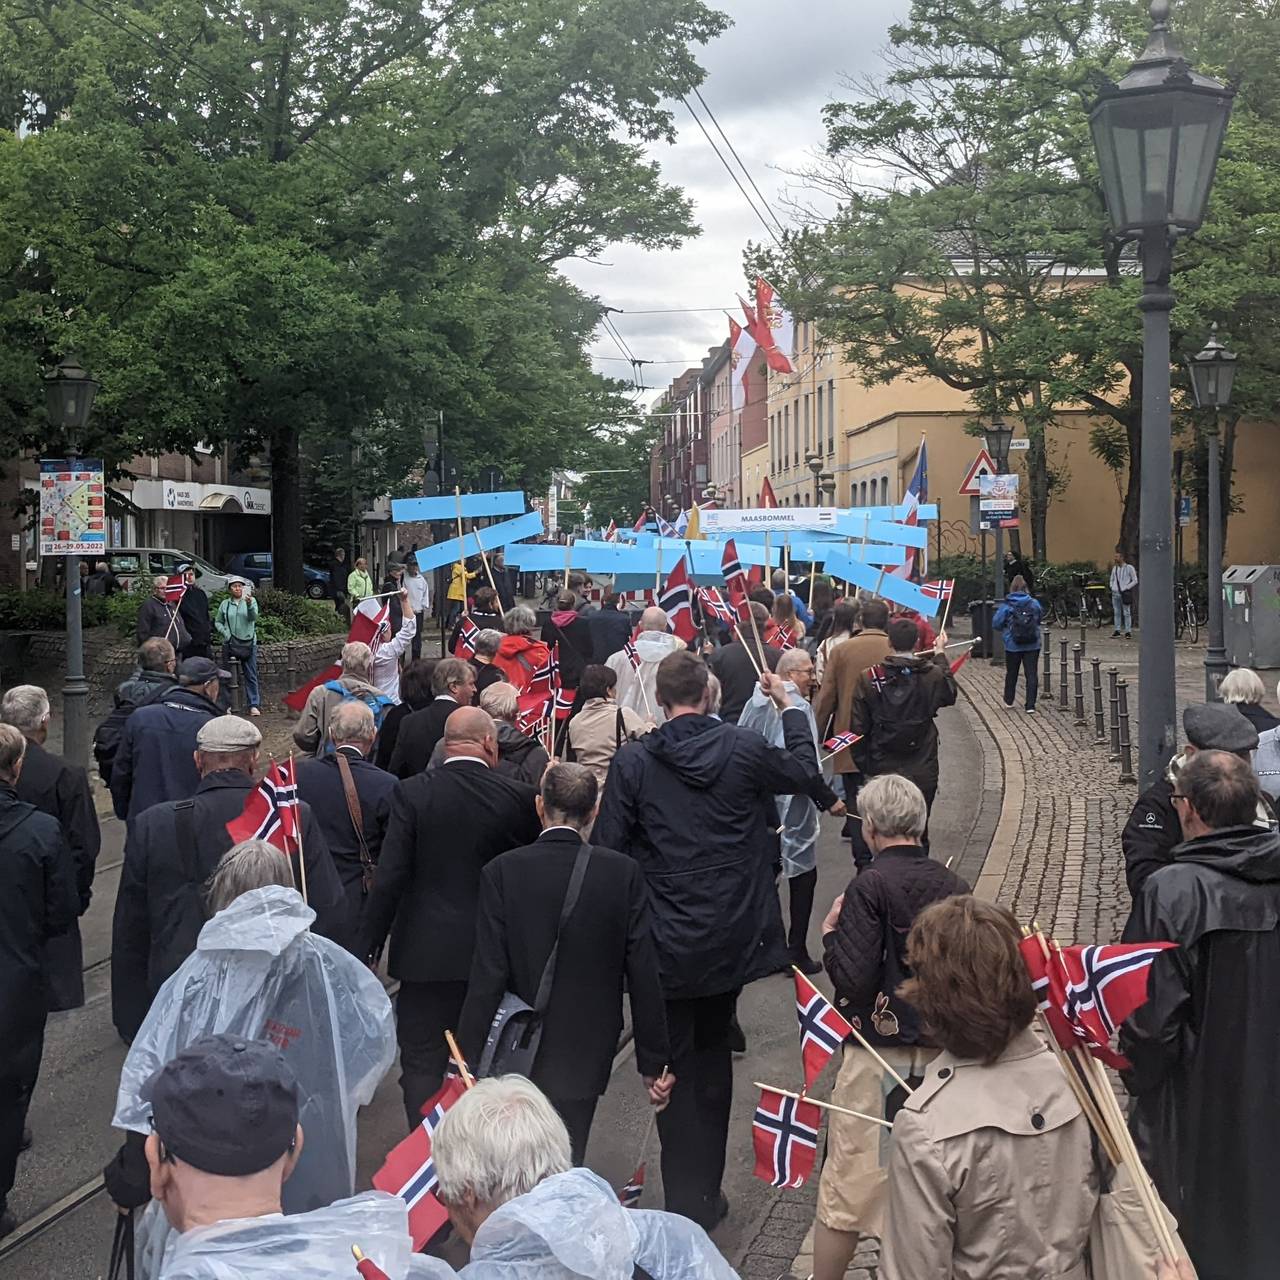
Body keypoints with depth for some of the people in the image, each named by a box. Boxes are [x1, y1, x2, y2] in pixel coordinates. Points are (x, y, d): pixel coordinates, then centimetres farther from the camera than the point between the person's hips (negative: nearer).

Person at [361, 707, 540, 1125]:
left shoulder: (412, 793, -10)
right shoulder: (518, 797, -7)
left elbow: (390, 877, -12)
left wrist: (370, 945, -4)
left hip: (426, 950, -2)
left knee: (422, 1062, 8)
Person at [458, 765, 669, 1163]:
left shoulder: (502, 872, -12)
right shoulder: (624, 873, -9)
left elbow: (487, 976, -12)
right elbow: (644, 976, -6)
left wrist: (467, 1059, -4)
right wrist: (653, 1062, 3)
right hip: (587, 1056, 1)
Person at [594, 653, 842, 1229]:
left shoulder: (632, 762, -11)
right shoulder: (743, 748, -7)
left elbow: (608, 849, -9)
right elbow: (800, 769, 14)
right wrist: (788, 706, 30)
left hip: (663, 943, -2)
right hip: (731, 938, 3)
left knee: (674, 1067, 8)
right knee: (713, 1053, 20)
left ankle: (685, 1204, 10)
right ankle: (708, 1192, 29)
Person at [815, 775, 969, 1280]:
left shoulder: (870, 885, -14)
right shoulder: (953, 884, 0)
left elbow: (852, 979, -19)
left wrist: (831, 934, -3)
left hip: (878, 1053, -5)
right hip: (941, 1050, 5)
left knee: (847, 1181, 6)